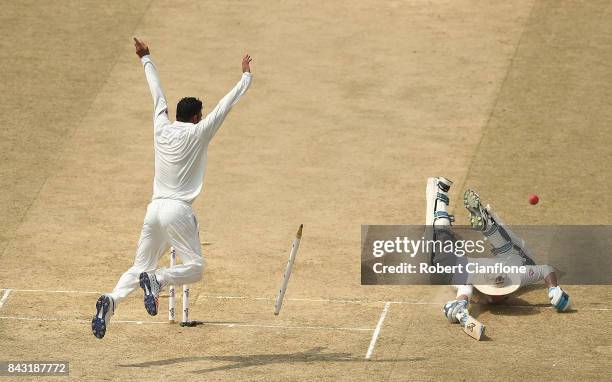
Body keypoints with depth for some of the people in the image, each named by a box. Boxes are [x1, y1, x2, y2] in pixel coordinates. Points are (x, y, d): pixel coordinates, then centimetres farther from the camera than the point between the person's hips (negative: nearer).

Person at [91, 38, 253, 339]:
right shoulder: (198, 134, -3)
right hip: (178, 211, -5)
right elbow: (225, 105, 0)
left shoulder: (161, 128, 9)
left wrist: (146, 59, 34)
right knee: (194, 267, -1)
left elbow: (157, 93, 23)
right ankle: (157, 280, -29)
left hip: (154, 209, 6)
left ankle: (112, 300, -18)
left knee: (139, 268, 9)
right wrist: (246, 77, 10)